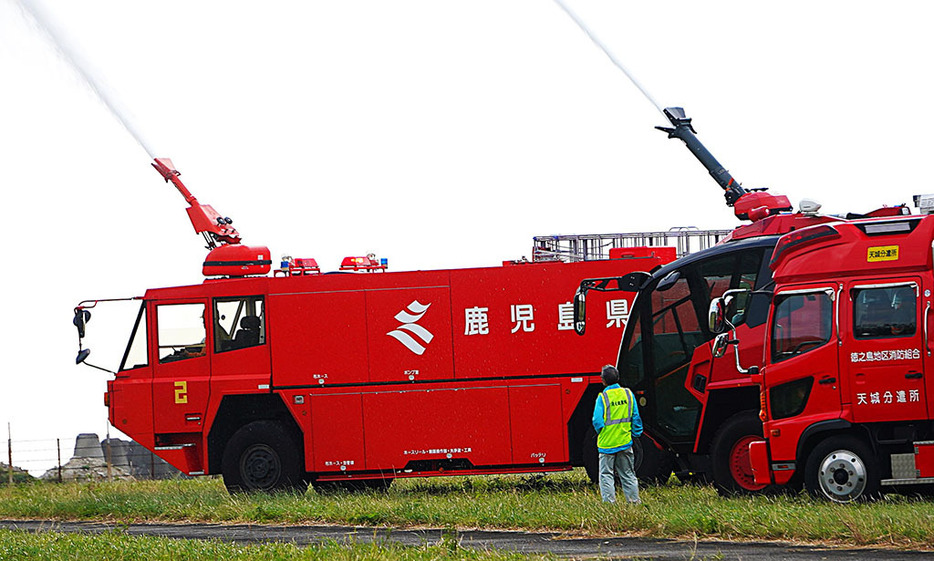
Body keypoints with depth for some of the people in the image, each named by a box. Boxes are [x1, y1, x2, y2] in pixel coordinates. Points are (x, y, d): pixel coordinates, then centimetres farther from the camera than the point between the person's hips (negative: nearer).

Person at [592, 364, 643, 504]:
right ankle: (634, 500, 15)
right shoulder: (628, 394, 0)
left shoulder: (603, 397, -13)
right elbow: (636, 417, 4)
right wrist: (636, 434, 16)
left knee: (606, 474, 3)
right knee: (628, 474, 14)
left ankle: (609, 502, -2)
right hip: (625, 442, 4)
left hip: (607, 443, -4)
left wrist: (601, 433, 5)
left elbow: (597, 421, -14)